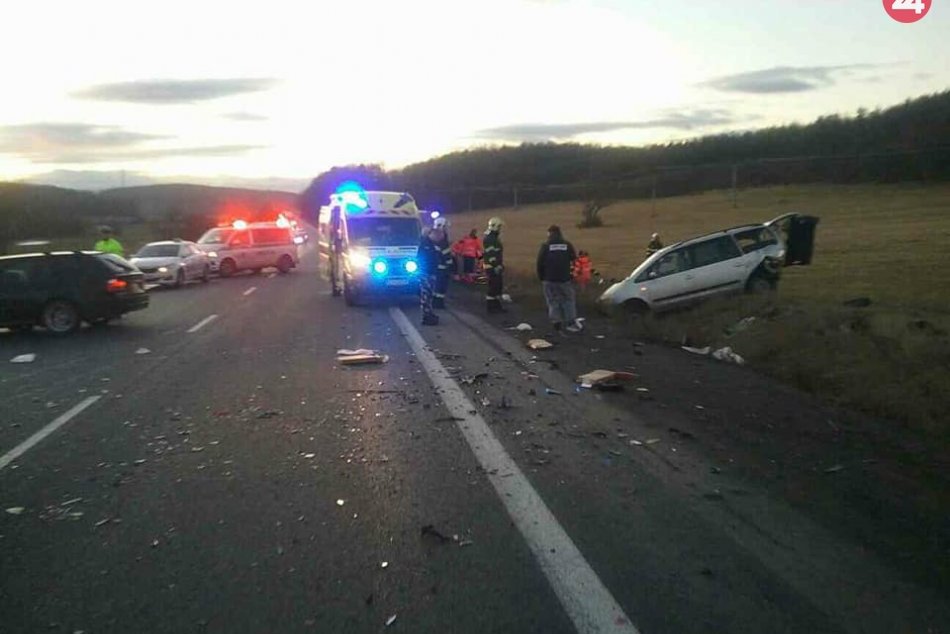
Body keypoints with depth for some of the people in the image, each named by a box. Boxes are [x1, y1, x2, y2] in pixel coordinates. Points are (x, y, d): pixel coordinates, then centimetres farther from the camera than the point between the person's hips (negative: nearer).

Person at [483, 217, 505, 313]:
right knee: (493, 287, -6)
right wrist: (496, 266, -24)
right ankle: (491, 307, 0)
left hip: (496, 266, 11)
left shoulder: (495, 237, 17)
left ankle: (497, 305, 21)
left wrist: (500, 265, 22)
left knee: (499, 286, 14)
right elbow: (490, 254, -23)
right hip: (492, 267, -11)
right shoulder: (489, 238, -16)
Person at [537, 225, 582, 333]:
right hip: (565, 279, 1)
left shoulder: (545, 247, -4)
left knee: (553, 301, 6)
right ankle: (571, 322, 7)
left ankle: (556, 322, 5)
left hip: (549, 279, -1)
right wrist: (573, 275, 15)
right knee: (568, 300, 9)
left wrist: (541, 278, 7)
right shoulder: (568, 245, 1)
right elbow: (574, 261, 4)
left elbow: (540, 264, -3)